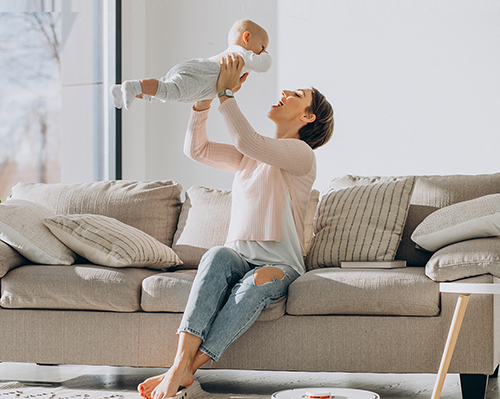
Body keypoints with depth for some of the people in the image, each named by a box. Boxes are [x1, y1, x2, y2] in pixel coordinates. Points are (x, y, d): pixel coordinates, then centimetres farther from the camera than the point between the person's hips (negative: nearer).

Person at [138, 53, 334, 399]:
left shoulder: (301, 154, -3)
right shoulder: (249, 156, 19)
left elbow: (248, 141, -20)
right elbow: (196, 149, 12)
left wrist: (226, 92, -15)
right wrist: (205, 98, 2)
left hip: (280, 264, -4)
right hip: (238, 257, 5)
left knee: (259, 281, -38)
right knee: (217, 255, -31)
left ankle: (184, 371, -43)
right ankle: (181, 363, -45)